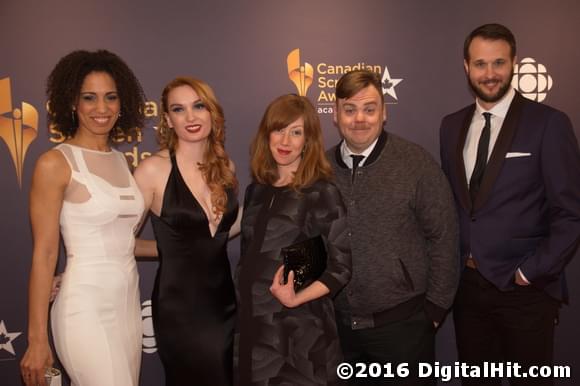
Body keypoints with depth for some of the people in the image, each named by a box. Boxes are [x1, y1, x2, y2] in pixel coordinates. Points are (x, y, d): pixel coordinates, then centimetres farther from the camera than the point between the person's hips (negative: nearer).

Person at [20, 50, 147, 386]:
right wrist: (37, 339, -8)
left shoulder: (122, 162, 10)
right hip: (85, 308, -6)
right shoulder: (55, 163, -8)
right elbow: (44, 254, -9)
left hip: (129, 303, 6)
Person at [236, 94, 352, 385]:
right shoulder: (256, 190, 5)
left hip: (301, 331, -5)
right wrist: (242, 302, 6)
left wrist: (295, 299, -23)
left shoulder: (322, 192, -11)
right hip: (255, 327, 5)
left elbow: (340, 267, -12)